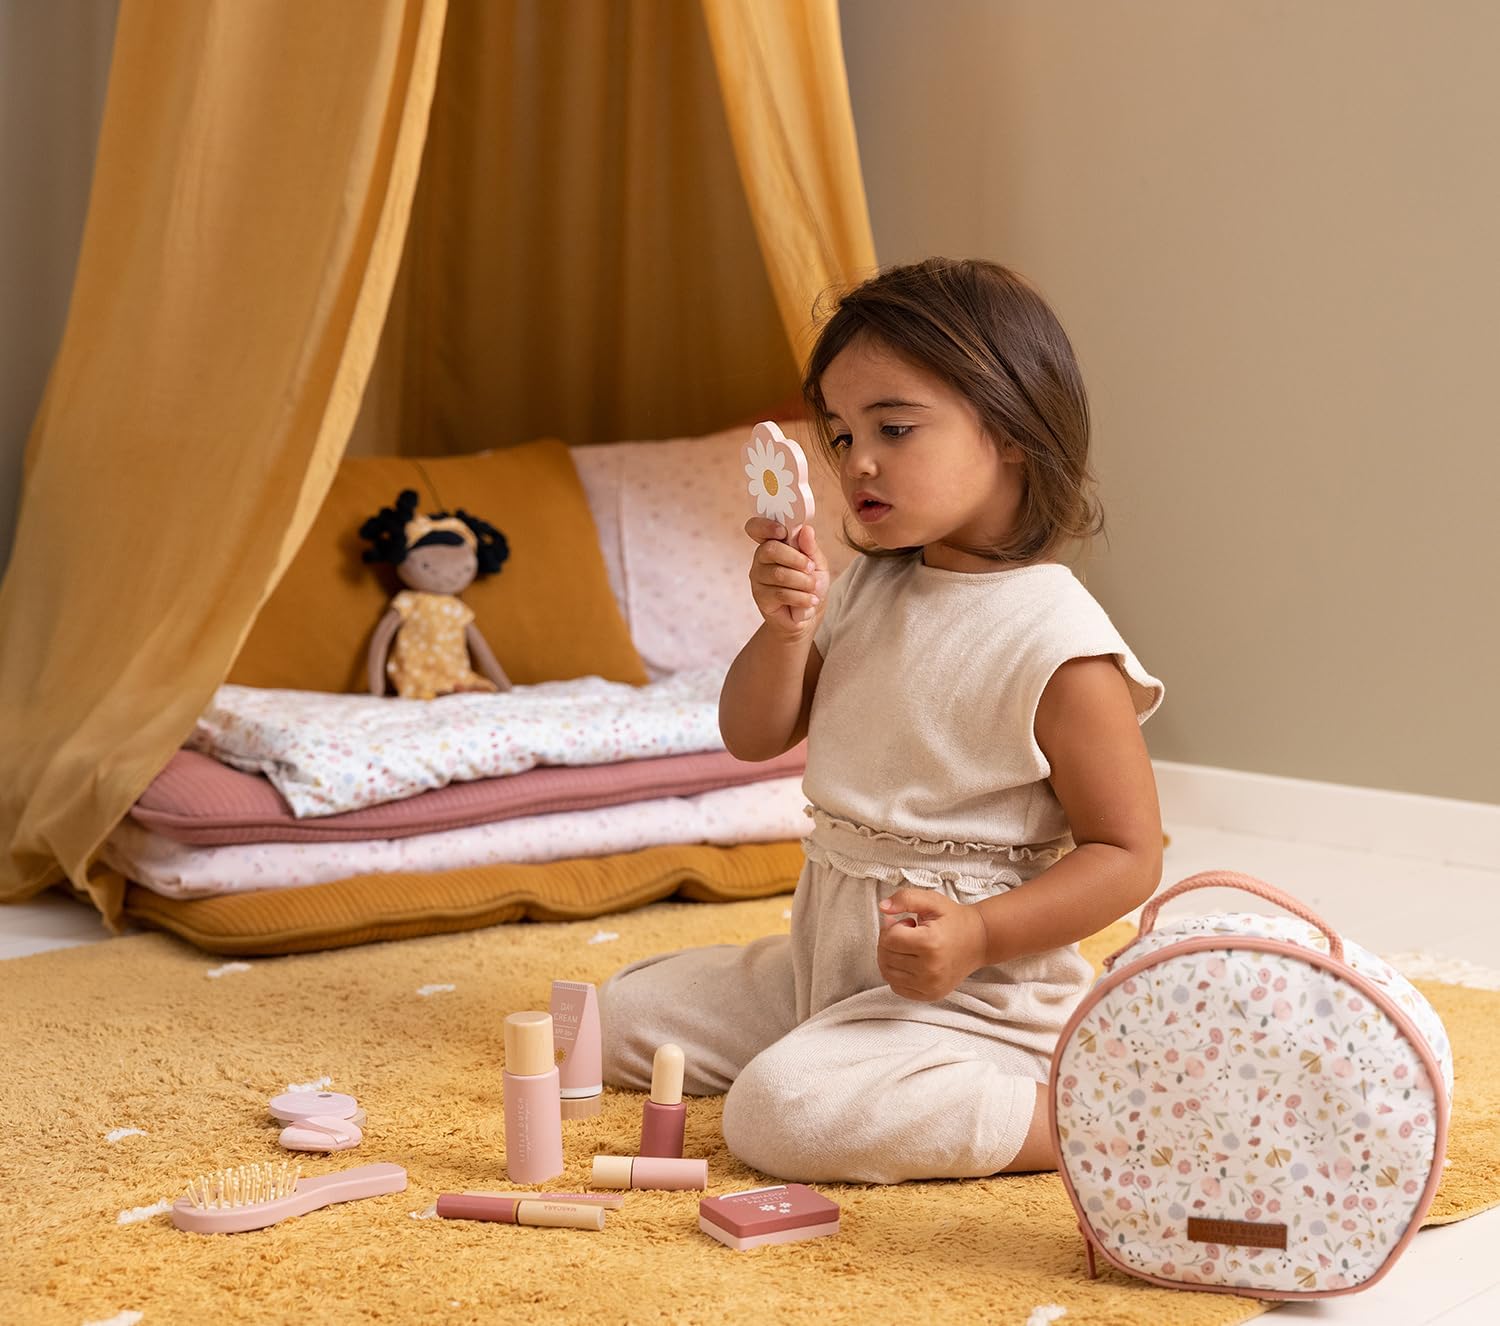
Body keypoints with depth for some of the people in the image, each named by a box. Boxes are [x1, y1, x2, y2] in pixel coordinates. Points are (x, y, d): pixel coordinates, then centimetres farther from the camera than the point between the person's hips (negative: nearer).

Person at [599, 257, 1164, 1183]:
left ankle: (1064, 1117, -15)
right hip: (825, 957, 9)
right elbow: (753, 738, 8)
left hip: (972, 991, -8)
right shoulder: (865, 592, 5)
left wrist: (979, 933, -28)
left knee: (781, 1113, -29)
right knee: (625, 1013, 12)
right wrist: (786, 629, -12)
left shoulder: (1059, 645, -19)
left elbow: (1128, 853, -16)